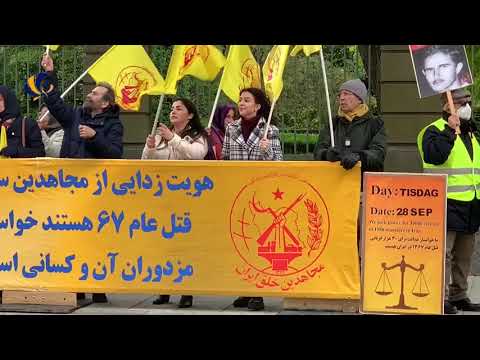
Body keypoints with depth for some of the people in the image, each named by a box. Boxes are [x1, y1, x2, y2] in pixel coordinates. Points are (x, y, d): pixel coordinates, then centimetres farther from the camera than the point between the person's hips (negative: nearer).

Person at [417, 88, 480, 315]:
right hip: (447, 203, -8)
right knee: (444, 251, -8)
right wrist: (449, 131, -28)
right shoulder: (435, 130, -7)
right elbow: (434, 156, -27)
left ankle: (458, 295, 22)